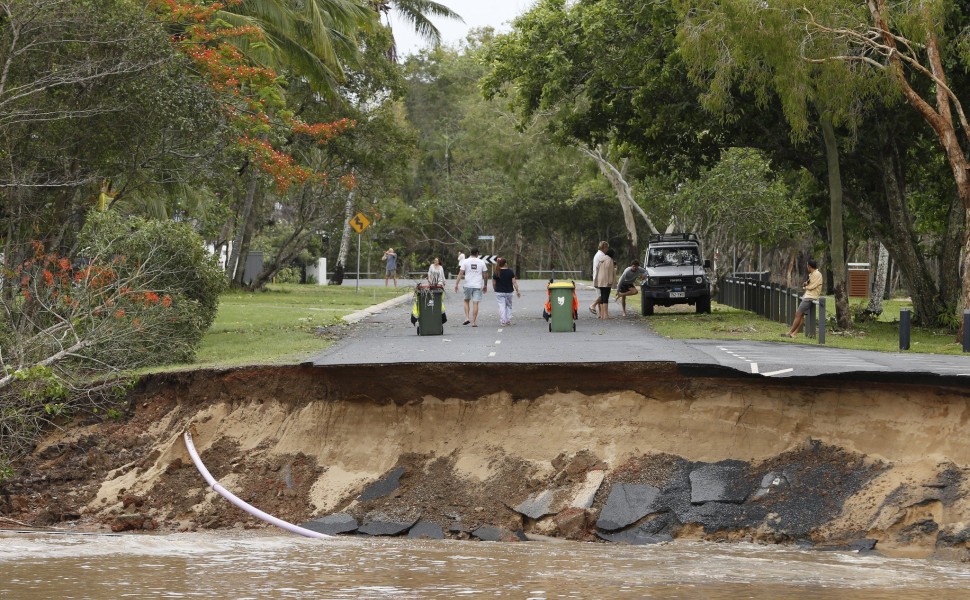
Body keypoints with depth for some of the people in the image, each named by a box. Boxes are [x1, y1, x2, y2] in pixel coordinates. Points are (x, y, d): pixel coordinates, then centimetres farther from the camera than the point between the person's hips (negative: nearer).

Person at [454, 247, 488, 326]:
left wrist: (456, 284, -4)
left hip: (468, 285, 0)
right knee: (475, 303, 0)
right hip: (478, 286, 0)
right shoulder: (481, 262, 2)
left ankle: (467, 318, 5)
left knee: (467, 301, 19)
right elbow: (484, 275, 6)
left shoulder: (465, 261, -1)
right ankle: (474, 322, -2)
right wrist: (485, 285, 17)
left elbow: (461, 273, -6)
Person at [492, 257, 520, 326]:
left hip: (499, 292, -1)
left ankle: (503, 321, -6)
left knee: (501, 307, 1)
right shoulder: (510, 272, -5)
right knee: (509, 306, 15)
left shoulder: (496, 273, -4)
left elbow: (494, 284, 1)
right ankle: (508, 321, 12)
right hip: (509, 292, 1)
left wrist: (495, 289, 18)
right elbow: (514, 282, -3)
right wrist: (517, 291, 4)